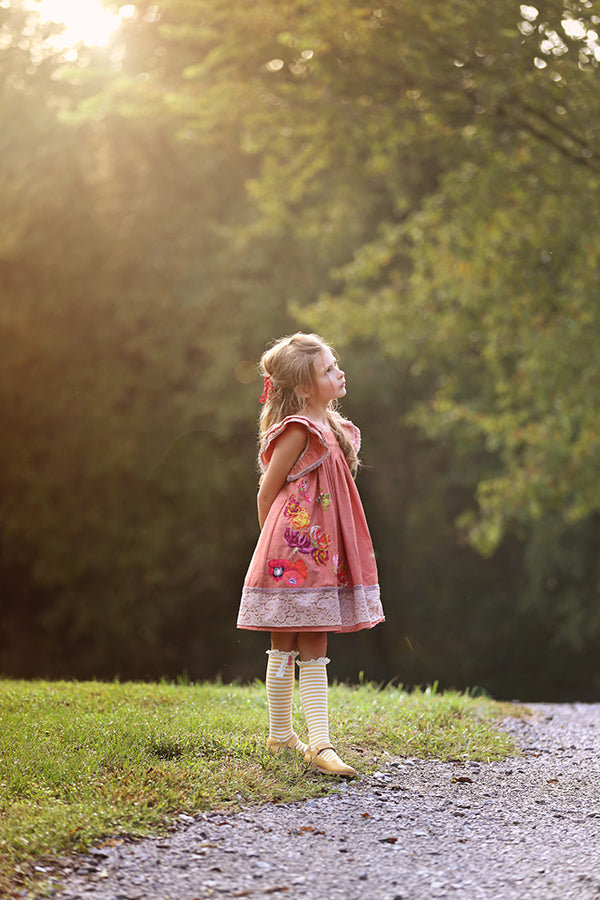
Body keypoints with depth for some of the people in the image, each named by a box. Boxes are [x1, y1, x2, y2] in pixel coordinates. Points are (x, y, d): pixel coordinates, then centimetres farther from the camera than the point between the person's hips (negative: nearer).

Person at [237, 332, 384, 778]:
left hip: (321, 553, 8)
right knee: (288, 648, -1)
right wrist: (277, 545, 0)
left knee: (313, 649, 6)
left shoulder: (333, 428, 13)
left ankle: (320, 744, 6)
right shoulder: (300, 430, -13)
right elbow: (266, 494, -8)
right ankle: (280, 733, 7)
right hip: (293, 551, -8)